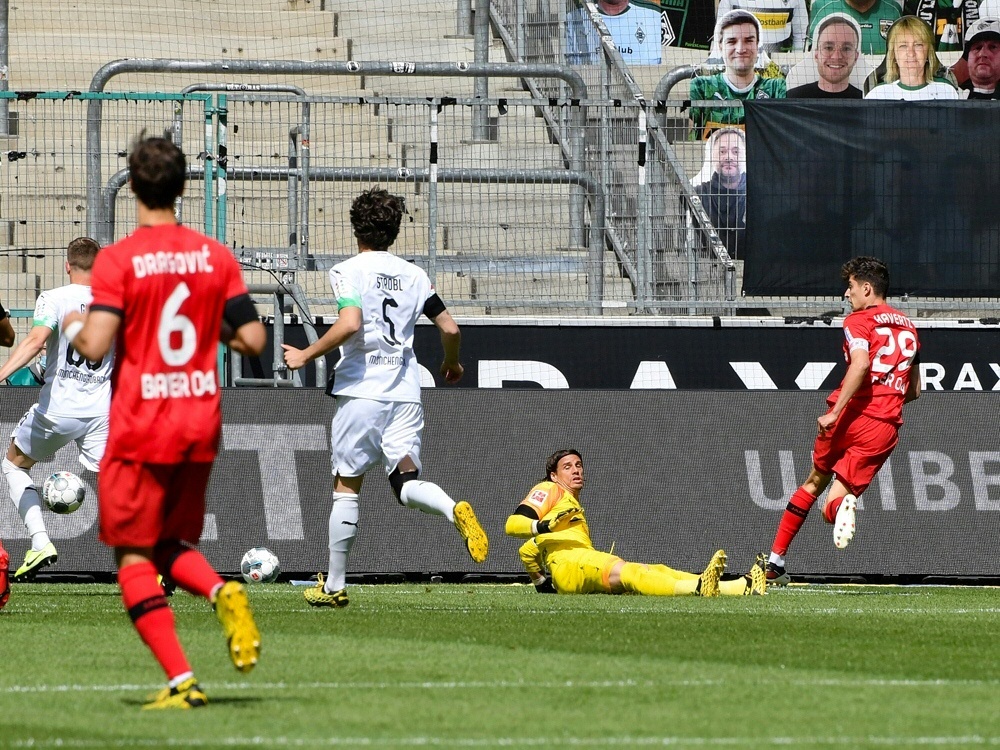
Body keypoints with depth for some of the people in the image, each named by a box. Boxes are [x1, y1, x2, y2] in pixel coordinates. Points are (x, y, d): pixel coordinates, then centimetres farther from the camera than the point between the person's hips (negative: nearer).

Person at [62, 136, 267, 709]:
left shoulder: (118, 260, -10)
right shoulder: (217, 257, 2)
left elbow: (95, 347, -16)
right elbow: (254, 341, 0)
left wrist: (71, 325, 6)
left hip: (139, 430, -4)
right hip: (201, 425, 4)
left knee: (134, 558, 4)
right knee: (174, 547, 20)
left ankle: (182, 682, -8)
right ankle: (223, 592, -14)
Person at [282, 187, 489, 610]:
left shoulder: (348, 272, -4)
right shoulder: (414, 275, 11)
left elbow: (350, 324, -20)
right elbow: (450, 328, 9)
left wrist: (306, 355, -9)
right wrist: (451, 364, 29)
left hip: (361, 392, -4)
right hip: (406, 393, 4)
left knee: (346, 487, 6)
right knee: (406, 484, 1)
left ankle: (335, 585, 9)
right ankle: (453, 509, -33)